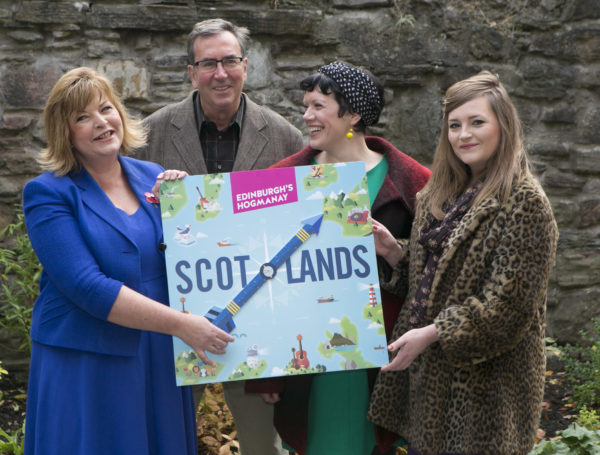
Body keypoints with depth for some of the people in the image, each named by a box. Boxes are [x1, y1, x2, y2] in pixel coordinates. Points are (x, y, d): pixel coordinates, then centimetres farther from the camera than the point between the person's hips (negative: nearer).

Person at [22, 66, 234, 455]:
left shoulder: (153, 178, 8)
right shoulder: (49, 193, -7)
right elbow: (87, 287, -18)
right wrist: (181, 324, -22)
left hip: (160, 362, 5)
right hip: (86, 367, -4)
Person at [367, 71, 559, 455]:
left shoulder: (524, 202, -13)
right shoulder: (443, 196, 12)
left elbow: (510, 302, -19)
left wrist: (432, 334, -21)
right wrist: (393, 251, 1)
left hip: (483, 384, -7)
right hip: (427, 373, 7)